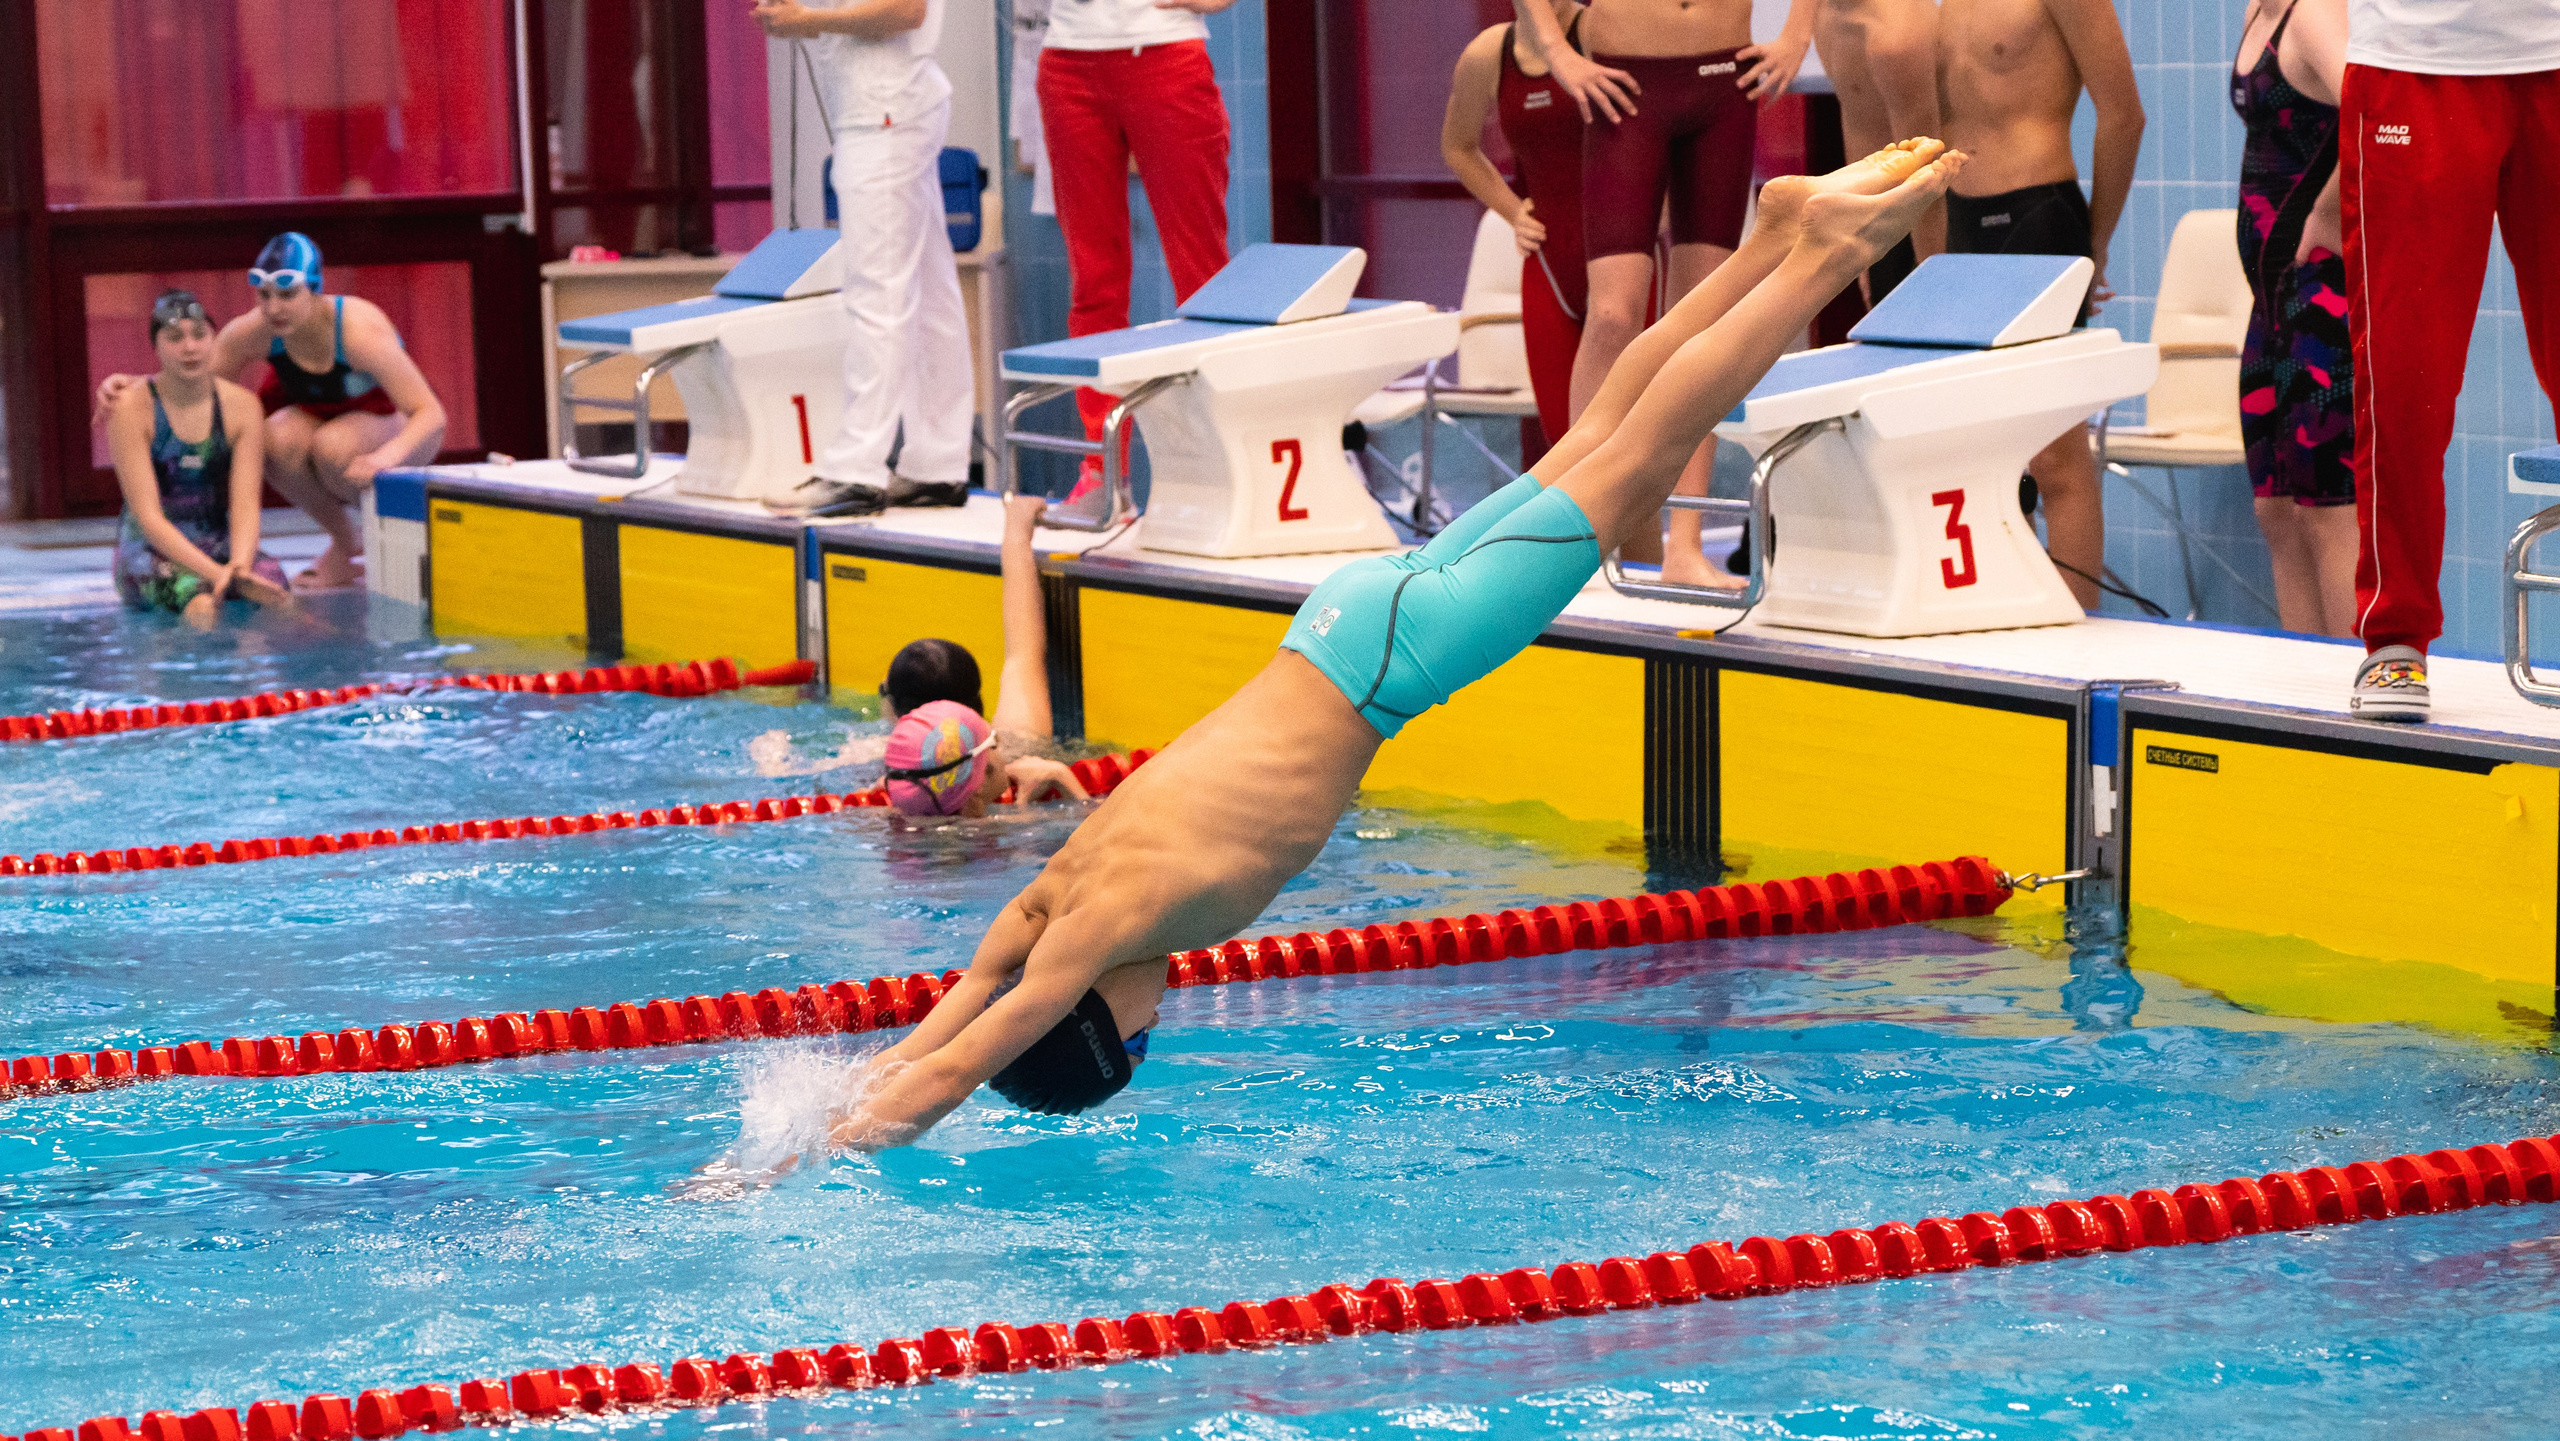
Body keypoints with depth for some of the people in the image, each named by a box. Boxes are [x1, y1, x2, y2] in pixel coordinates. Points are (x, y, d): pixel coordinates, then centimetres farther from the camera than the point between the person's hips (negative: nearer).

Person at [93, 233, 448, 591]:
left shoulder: (359, 331, -33)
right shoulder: (255, 331, -20)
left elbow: (431, 413, -35)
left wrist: (385, 456, -54)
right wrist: (133, 384, -27)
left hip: (397, 425, -4)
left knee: (332, 445, -37)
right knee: (279, 439, -31)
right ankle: (346, 542, -7)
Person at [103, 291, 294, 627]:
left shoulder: (241, 405, 1)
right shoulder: (131, 409, -10)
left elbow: (245, 504, -6)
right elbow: (148, 517, -16)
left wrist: (238, 566, -29)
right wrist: (217, 573, -30)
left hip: (218, 545, 3)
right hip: (150, 550, -3)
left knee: (270, 577, -33)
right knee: (201, 603, -40)